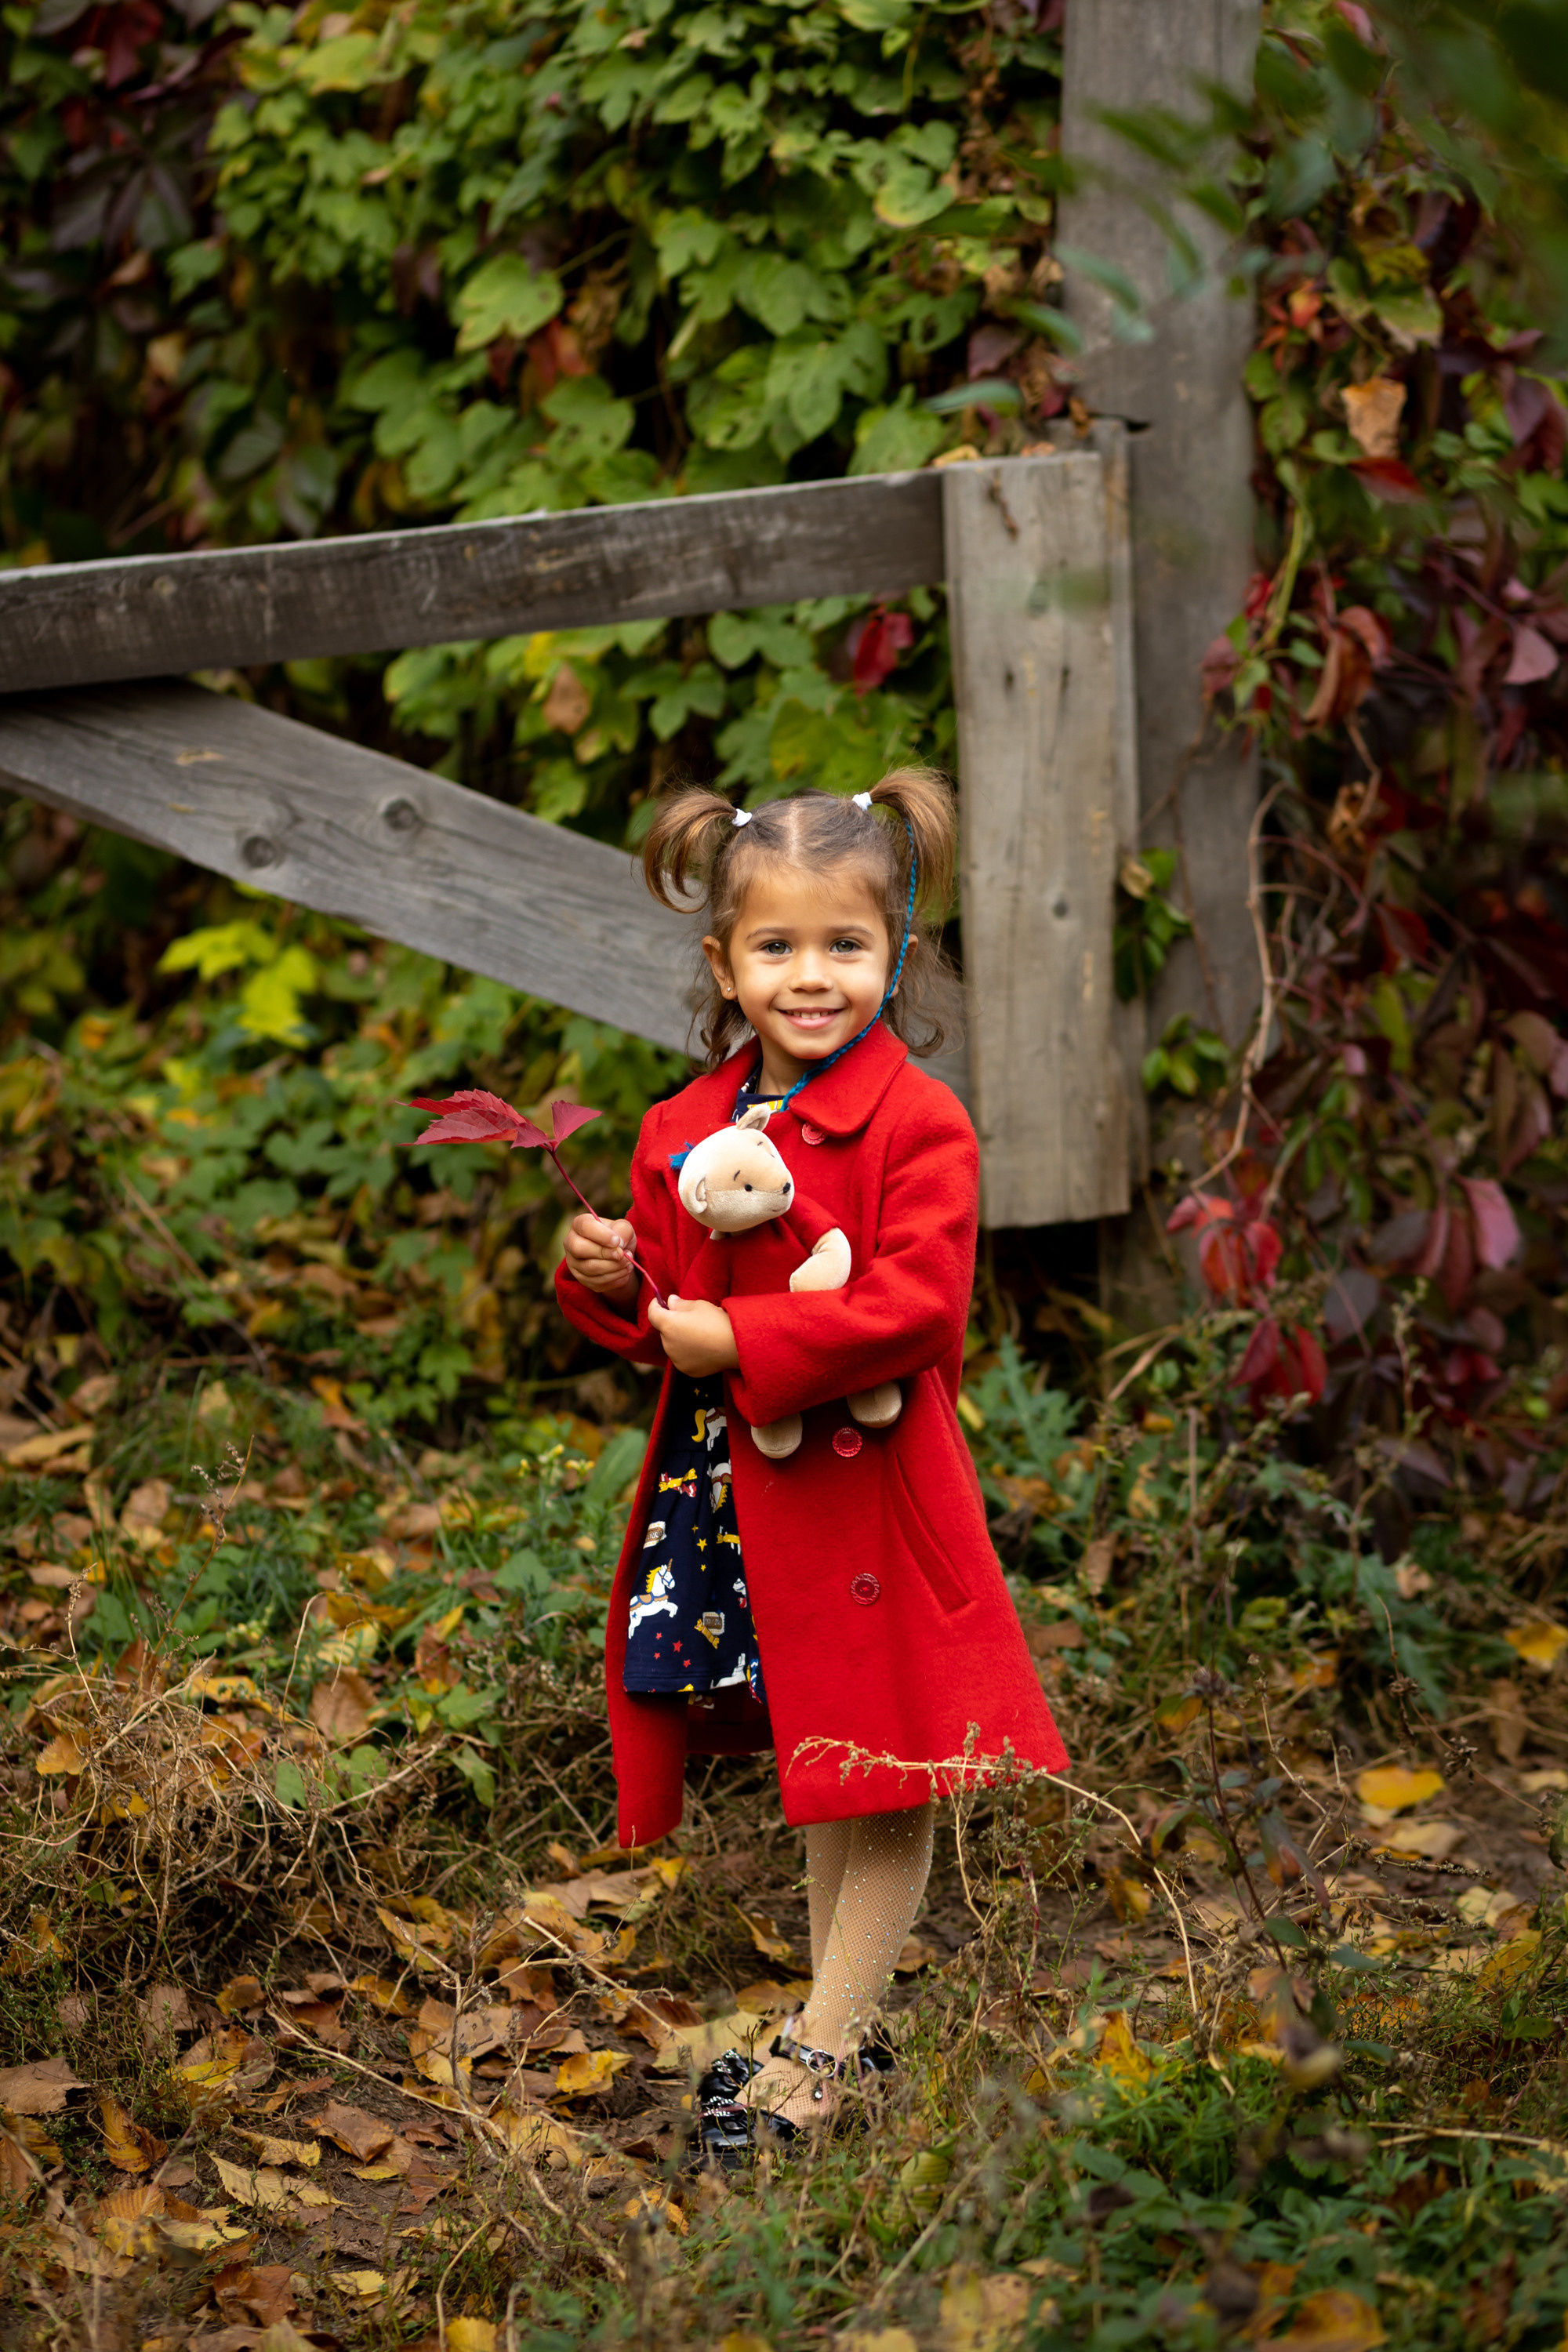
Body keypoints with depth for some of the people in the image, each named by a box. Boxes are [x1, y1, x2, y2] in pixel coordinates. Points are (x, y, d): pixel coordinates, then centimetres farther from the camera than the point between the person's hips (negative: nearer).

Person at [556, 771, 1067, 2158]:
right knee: (819, 1775, 17)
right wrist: (610, 1284, -7)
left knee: (885, 1781, 1)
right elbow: (666, 1320, 16)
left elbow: (914, 1306, -23)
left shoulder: (918, 1124, -12)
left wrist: (735, 1339, -23)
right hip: (730, 1493, 6)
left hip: (868, 1485, -6)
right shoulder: (686, 1130, 7)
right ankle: (845, 2027, 28)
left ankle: (826, 2046, 9)